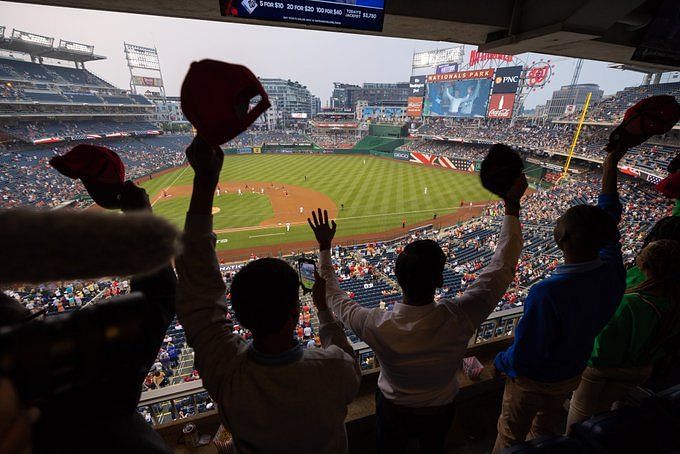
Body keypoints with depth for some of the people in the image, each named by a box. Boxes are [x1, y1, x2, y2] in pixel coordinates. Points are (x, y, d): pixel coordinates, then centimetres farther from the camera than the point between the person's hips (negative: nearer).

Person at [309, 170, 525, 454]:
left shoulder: (376, 326, -39)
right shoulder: (459, 319, -38)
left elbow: (334, 297, -19)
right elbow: (503, 267, -26)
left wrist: (324, 247, -11)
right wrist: (512, 206, -18)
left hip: (393, 410, -1)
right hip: (440, 411, 1)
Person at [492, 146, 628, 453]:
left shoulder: (546, 294, -42)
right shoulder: (613, 272, -22)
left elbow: (523, 355, -31)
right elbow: (608, 220, -4)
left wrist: (500, 362, -9)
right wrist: (611, 165, 7)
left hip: (533, 380, -6)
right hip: (573, 374, 6)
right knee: (547, 429, 33)